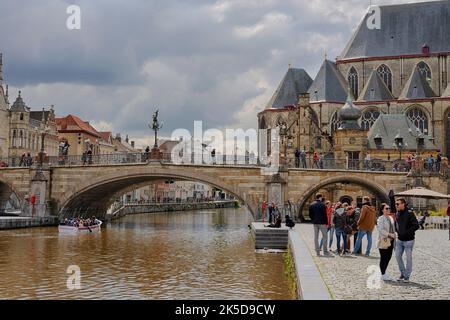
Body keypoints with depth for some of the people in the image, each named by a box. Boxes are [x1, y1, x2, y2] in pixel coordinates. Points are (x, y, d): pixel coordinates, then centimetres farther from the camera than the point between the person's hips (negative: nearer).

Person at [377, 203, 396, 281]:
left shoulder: (391, 218, 16)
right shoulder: (380, 219, -8)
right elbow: (381, 230, -18)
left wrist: (394, 236, 8)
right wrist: (390, 235, -21)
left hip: (391, 241, 7)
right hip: (384, 241, -7)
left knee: (388, 257, 10)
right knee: (383, 258, -1)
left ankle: (384, 272, 23)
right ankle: (383, 274, 6)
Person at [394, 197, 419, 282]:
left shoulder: (409, 214, -14)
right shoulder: (397, 214, 5)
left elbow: (416, 226, -19)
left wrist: (406, 232, -21)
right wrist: (397, 231, 1)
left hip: (408, 240, -6)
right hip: (399, 239, 6)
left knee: (408, 258, 3)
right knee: (398, 256, 7)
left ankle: (407, 276, 13)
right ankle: (402, 273, 22)